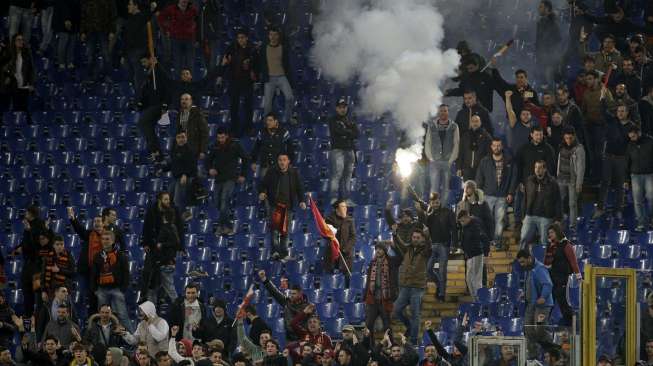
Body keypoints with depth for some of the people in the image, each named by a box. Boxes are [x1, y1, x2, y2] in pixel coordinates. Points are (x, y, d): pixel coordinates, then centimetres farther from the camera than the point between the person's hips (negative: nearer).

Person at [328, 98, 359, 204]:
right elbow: (338, 131, -13)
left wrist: (344, 134, -7)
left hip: (350, 150, 6)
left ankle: (347, 199, 7)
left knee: (347, 175, 5)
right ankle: (334, 198, -20)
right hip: (337, 150, -6)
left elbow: (357, 134, 6)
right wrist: (349, 132, -1)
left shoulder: (350, 120, 19)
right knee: (337, 173, -15)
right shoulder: (333, 120, 5)